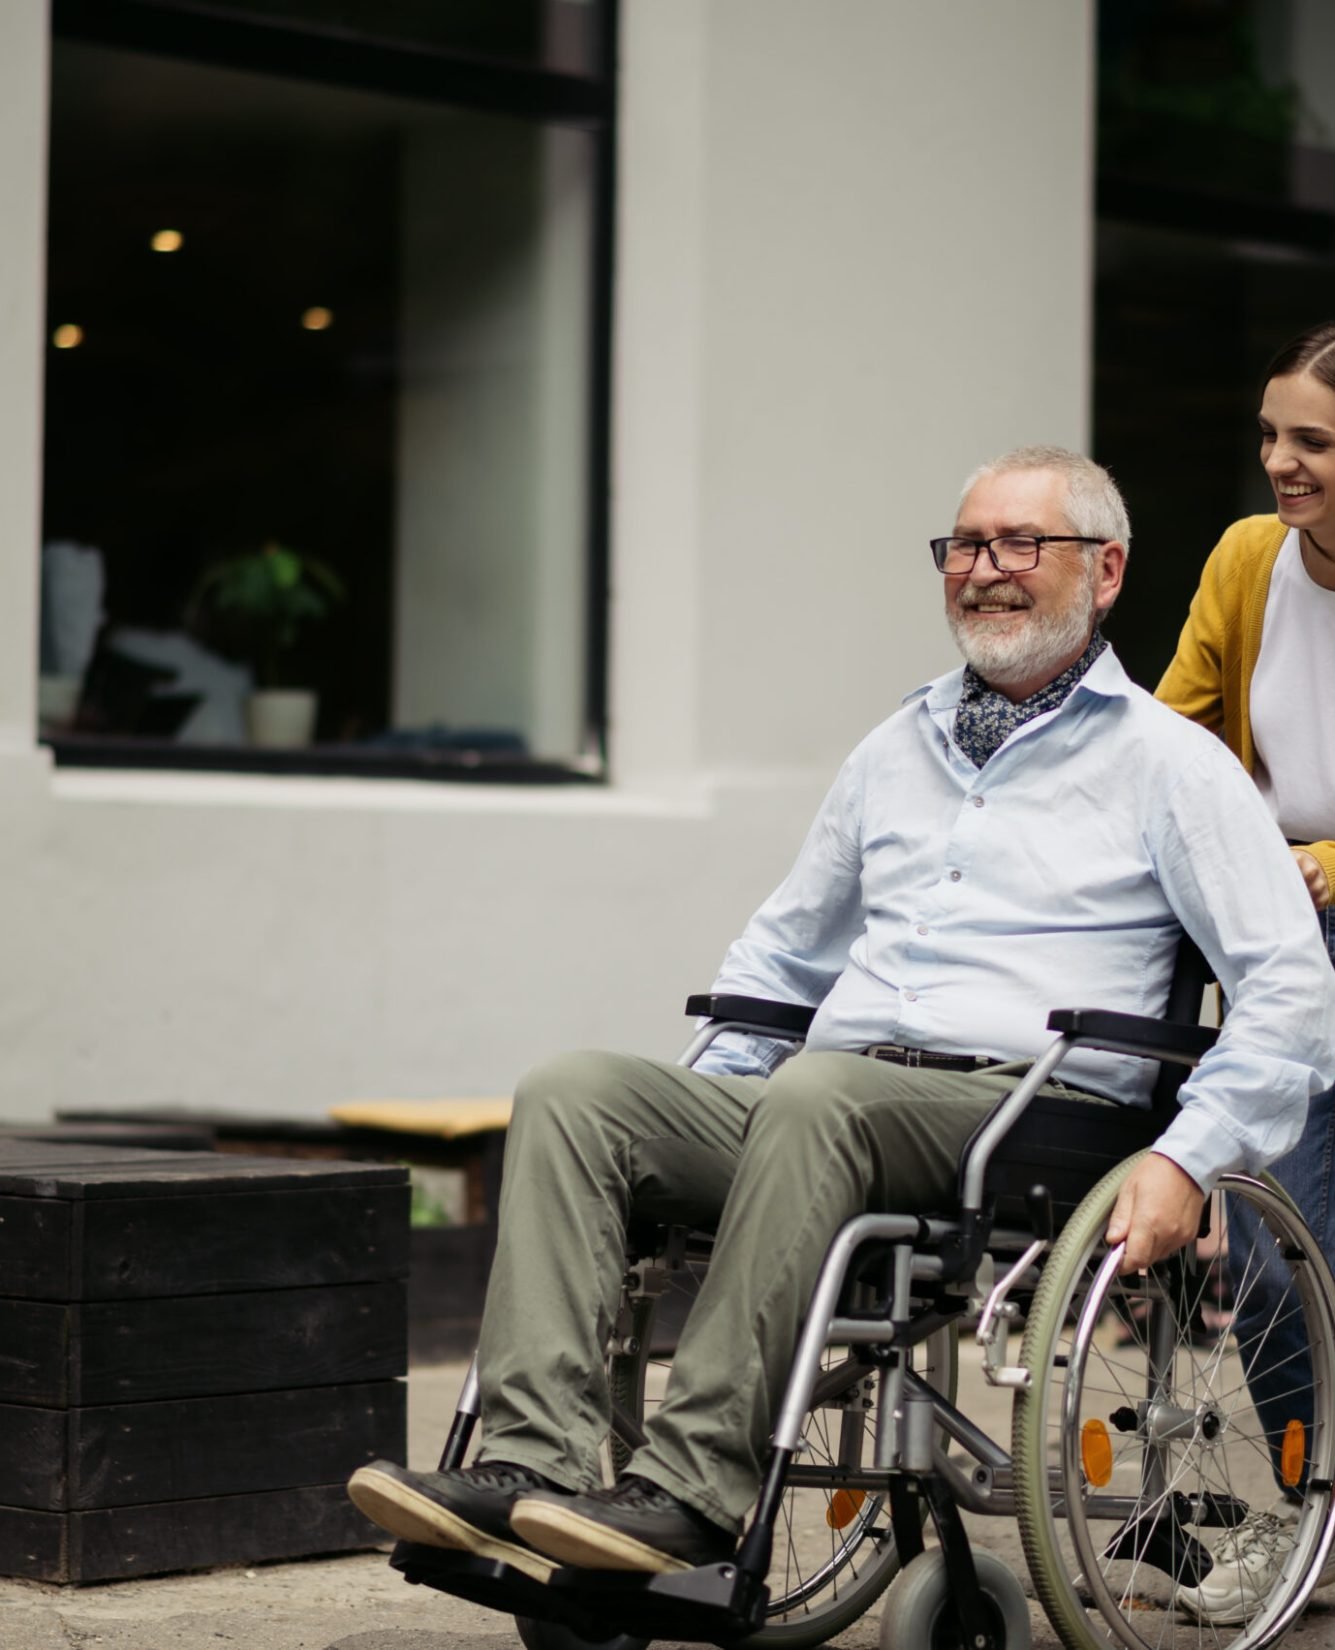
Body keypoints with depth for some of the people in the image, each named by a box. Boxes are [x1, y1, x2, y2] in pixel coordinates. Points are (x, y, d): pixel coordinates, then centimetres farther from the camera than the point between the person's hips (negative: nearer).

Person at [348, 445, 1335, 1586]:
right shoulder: (896, 752, 27)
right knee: (571, 1091, -18)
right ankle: (536, 1463, -33)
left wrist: (1188, 1162, -14)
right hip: (840, 1096, 6)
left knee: (815, 1093, -37)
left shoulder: (1167, 762, 9)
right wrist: (699, 1108, 20)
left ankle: (694, 1491, -40)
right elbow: (780, 952, 35)